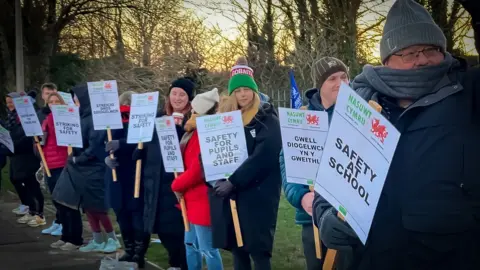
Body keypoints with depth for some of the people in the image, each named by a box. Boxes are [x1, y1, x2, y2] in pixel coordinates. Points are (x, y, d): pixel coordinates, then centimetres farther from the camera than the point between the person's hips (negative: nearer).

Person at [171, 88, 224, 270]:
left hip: (203, 200, -10)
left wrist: (176, 185, -8)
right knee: (190, 243, 19)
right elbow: (186, 162, 22)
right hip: (193, 198, 10)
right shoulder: (195, 133, 9)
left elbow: (197, 170, -23)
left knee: (207, 249, -2)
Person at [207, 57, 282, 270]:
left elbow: (262, 157, -16)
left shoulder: (267, 120, -3)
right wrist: (215, 179, -8)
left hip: (258, 194, -5)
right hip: (229, 194, 5)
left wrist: (233, 182, -18)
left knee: (258, 249, -5)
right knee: (237, 248, 9)